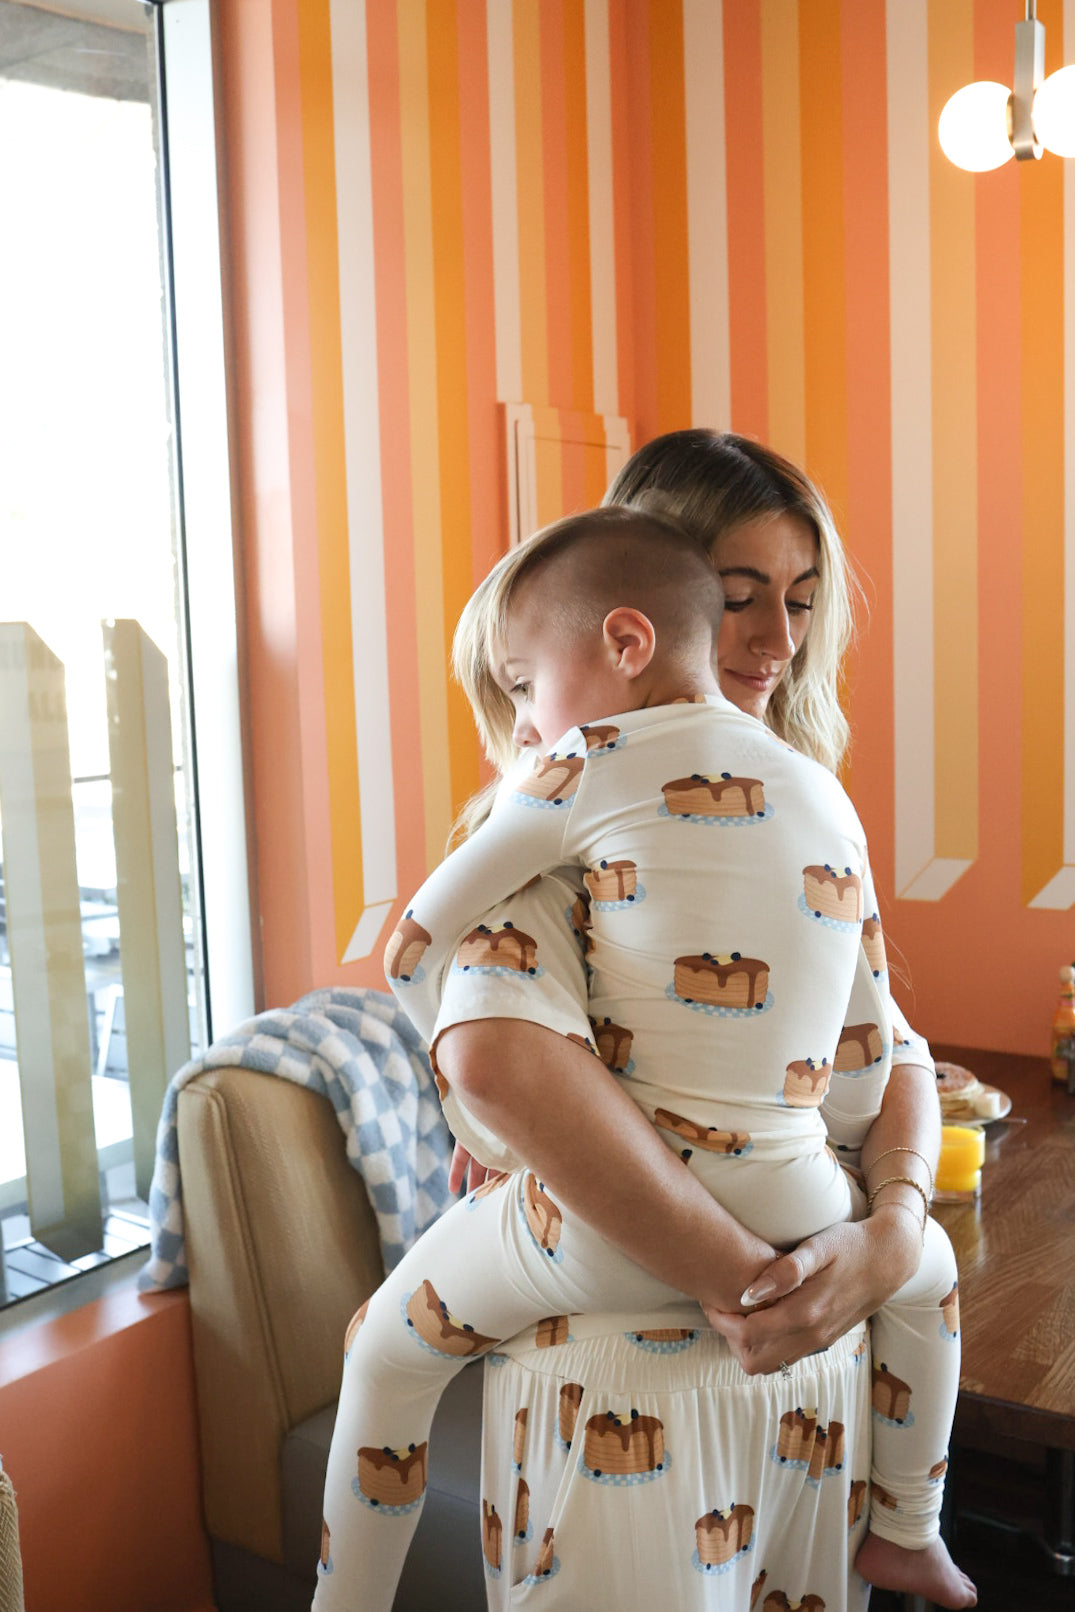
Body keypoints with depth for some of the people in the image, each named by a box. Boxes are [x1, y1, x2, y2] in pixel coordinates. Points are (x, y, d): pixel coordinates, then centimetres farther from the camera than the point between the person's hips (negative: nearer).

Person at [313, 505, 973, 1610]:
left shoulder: (586, 767, -6)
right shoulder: (828, 794, 10)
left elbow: (415, 950, -3)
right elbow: (868, 1054, 14)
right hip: (793, 1214, 5)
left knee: (387, 1345, 20)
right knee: (929, 1268, 38)